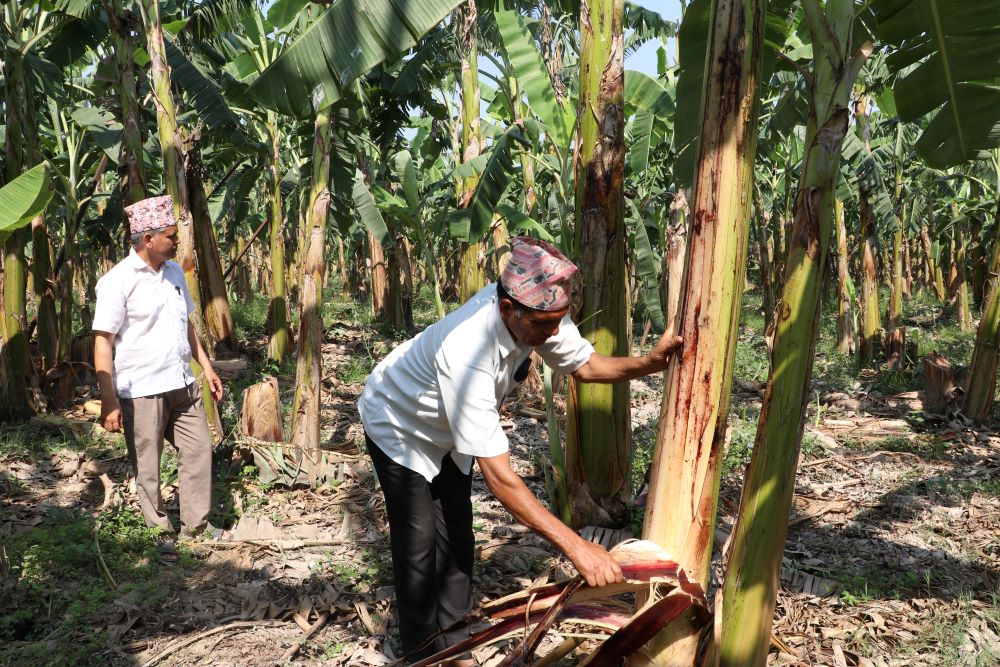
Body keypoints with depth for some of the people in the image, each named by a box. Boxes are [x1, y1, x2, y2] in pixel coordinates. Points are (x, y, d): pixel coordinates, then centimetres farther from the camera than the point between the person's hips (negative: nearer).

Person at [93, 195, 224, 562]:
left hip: (181, 384, 7)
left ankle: (196, 524, 24)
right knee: (147, 468, 7)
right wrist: (108, 401, -19)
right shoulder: (119, 281, -14)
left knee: (199, 450, 10)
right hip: (141, 391, -7)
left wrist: (206, 366, 16)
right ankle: (161, 533, 23)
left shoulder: (174, 272, 8)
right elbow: (103, 342, -16)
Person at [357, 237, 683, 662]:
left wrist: (650, 363, -27)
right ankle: (423, 652, 16)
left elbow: (584, 365, -8)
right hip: (398, 426, -6)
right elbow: (499, 477, -45)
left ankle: (454, 645, 23)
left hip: (446, 432, 7)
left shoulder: (536, 311, -26)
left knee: (456, 538, 9)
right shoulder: (467, 355, -46)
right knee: (420, 544, -4)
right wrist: (574, 545, -45)